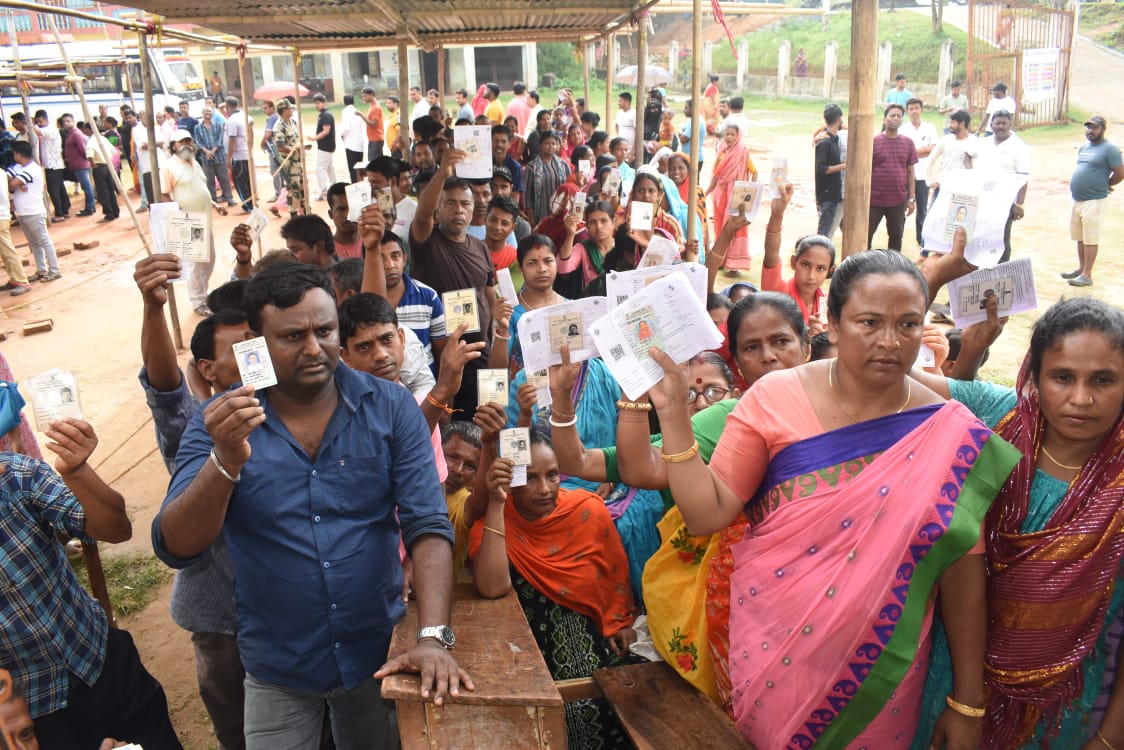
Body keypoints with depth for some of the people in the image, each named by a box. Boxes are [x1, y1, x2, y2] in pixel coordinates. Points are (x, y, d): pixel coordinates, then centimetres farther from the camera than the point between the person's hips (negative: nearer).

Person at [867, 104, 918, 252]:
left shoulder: (908, 143, 5)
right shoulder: (874, 142, -3)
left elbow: (910, 172, 9)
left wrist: (911, 198, 5)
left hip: (898, 201, 3)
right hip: (875, 200, -3)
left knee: (896, 237, 12)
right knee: (866, 236, 4)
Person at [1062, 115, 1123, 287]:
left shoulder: (1109, 149, -9)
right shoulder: (1083, 148, 15)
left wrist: (1104, 185, 4)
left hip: (1095, 201, -8)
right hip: (1077, 200, 8)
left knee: (1091, 239, -5)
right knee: (1080, 238, 15)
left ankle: (1087, 275, -2)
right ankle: (1081, 268, 27)